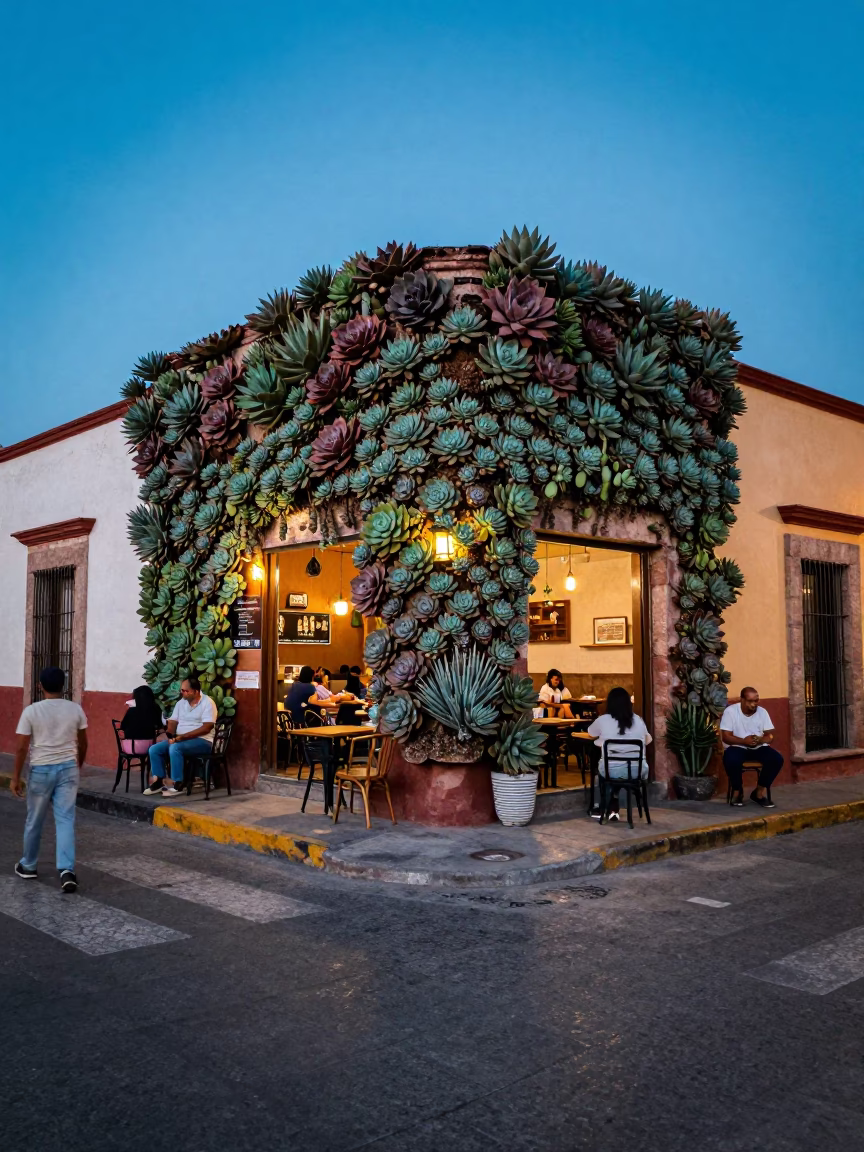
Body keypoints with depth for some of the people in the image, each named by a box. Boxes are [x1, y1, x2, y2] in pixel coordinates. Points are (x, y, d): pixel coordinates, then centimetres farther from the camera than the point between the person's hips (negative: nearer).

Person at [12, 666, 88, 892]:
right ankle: (67, 870, -12)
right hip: (68, 768, 2)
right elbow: (82, 743, 8)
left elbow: (21, 748, -9)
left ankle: (28, 866, 31)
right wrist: (78, 766, 24)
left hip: (41, 770, -1)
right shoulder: (76, 709, -2)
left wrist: (16, 777, -1)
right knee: (65, 820, 0)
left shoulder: (31, 711, -9)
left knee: (34, 822, 15)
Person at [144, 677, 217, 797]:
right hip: (180, 740, 8)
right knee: (154, 749, -10)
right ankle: (159, 782, -1)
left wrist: (182, 737, -23)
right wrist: (171, 736, -14)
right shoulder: (180, 703, 11)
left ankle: (177, 785, -24)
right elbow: (172, 722, 9)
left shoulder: (207, 703, -12)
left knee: (175, 748, -33)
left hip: (202, 741, -7)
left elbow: (206, 728, -20)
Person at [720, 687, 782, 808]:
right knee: (731, 760, -37)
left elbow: (770, 736, 0)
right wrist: (744, 741, -30)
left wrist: (759, 740, -23)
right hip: (737, 747, -4)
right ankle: (737, 791, -10)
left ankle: (760, 791, -7)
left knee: (777, 759, -24)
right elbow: (726, 737, -14)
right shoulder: (730, 711, -10)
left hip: (759, 747, 4)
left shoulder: (762, 712, 1)